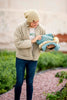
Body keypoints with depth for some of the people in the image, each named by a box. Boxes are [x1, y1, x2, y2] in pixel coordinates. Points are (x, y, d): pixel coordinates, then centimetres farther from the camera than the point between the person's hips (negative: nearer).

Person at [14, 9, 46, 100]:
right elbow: (17, 44, -22)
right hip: (21, 58, -2)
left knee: (30, 82, 8)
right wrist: (32, 41, -27)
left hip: (33, 59, 2)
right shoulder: (20, 28, -15)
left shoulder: (41, 29, -6)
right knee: (19, 82, 3)